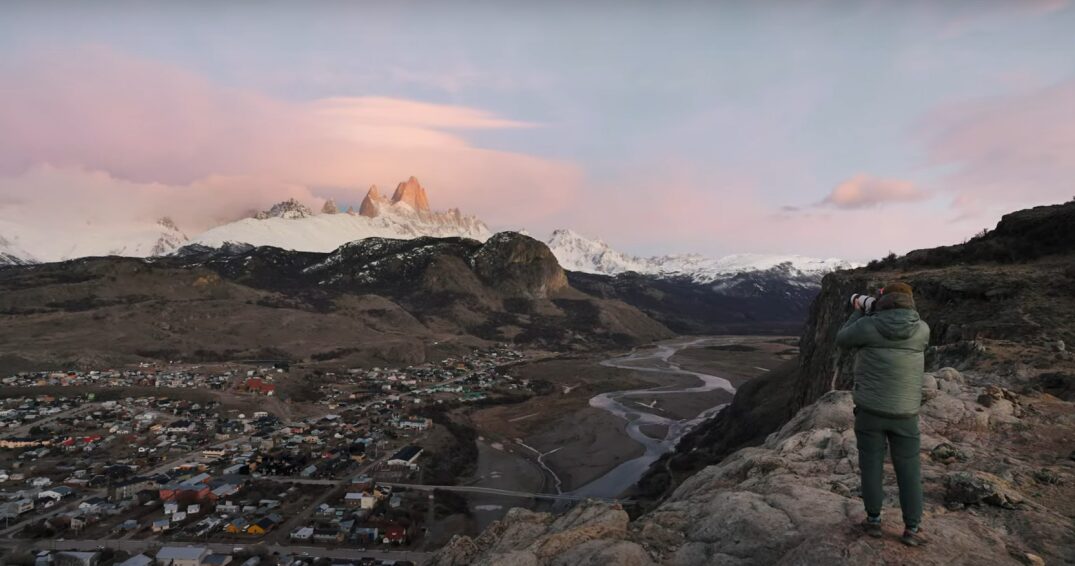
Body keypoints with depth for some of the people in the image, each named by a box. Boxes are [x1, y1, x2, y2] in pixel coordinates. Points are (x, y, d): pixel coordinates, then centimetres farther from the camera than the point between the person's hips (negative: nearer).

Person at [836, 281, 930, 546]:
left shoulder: (868, 326, -14)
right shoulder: (922, 329, -6)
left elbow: (842, 340, 4)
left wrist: (860, 312, 12)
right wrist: (871, 311, 13)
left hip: (870, 409, -1)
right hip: (905, 412, 2)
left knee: (871, 464, 11)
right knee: (908, 469, 13)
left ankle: (874, 520, 22)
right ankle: (912, 528, 19)